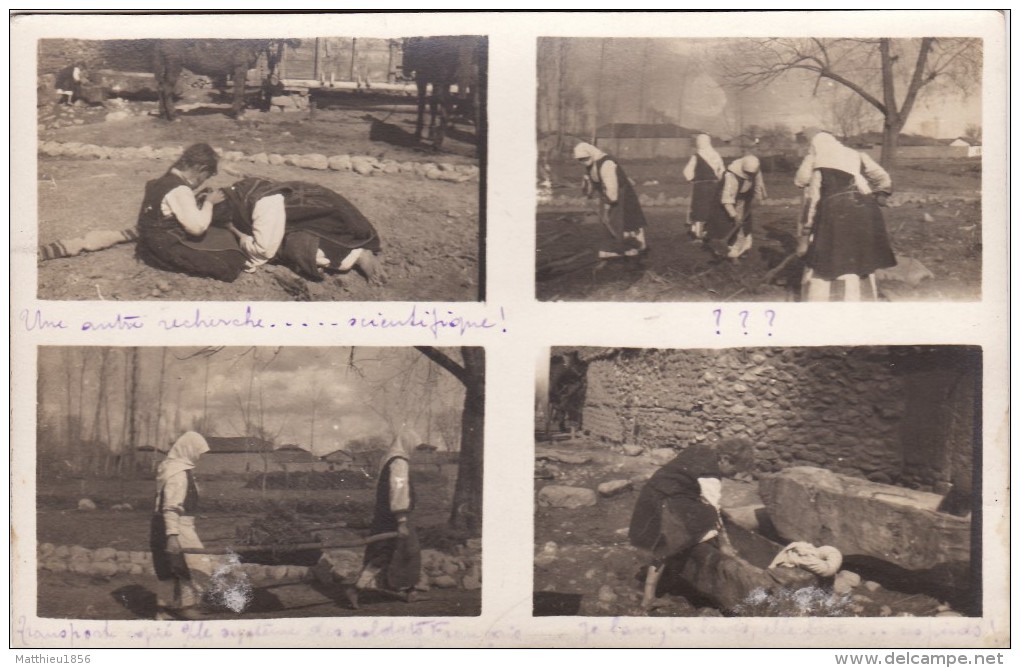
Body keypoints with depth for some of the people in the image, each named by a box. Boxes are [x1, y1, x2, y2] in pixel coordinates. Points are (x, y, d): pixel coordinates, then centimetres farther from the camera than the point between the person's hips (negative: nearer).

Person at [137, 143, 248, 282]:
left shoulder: (164, 181, 8)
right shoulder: (180, 190, -22)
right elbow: (197, 226, -25)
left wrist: (196, 199, 9)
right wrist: (209, 202, -12)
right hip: (167, 250, -10)